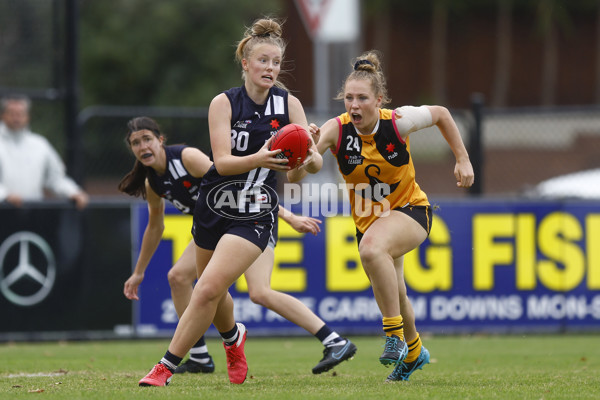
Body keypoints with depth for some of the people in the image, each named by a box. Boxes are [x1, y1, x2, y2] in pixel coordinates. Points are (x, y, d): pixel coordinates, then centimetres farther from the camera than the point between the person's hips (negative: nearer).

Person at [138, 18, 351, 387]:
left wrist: (309, 157, -33)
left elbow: (315, 163, -8)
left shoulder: (288, 104, -4)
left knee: (208, 289, -18)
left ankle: (166, 369, -9)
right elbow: (223, 162, -17)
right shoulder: (224, 103, -7)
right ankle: (234, 336, 52)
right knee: (211, 292, 18)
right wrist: (258, 159, -37)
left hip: (256, 216, -2)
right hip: (214, 206, 2)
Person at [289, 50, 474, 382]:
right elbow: (294, 177, -33)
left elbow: (441, 114, 0)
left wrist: (462, 160, 0)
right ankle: (413, 352, 51)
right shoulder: (336, 130, -22)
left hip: (410, 209, -4)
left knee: (373, 247, -36)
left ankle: (396, 333, -23)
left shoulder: (398, 122, -23)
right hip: (367, 218, 4)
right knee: (391, 295, 20)